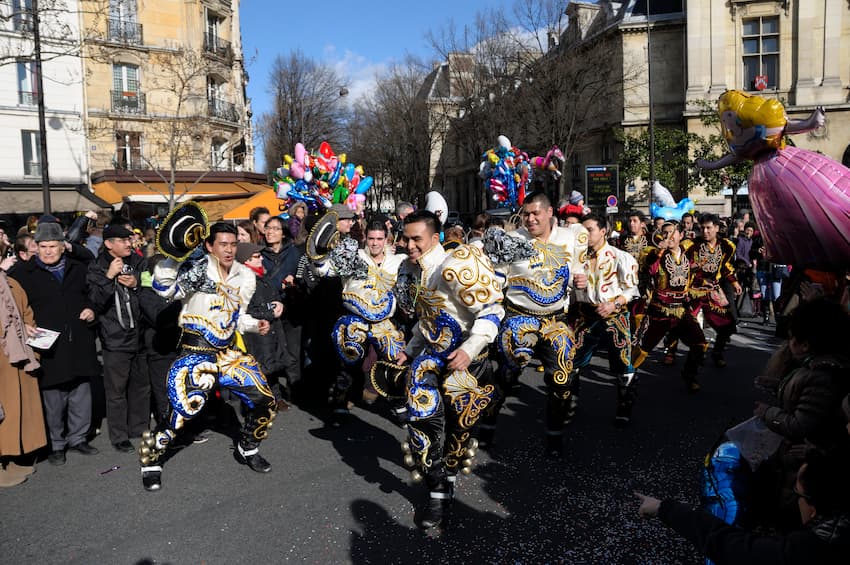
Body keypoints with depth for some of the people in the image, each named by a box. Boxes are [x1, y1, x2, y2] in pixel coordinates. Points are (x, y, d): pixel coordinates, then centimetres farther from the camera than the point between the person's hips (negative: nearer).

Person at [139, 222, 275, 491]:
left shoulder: (246, 276, 7)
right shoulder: (196, 270, -12)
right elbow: (164, 287, -28)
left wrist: (255, 324, 0)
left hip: (228, 352, 6)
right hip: (196, 354, -6)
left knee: (265, 400, 4)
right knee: (183, 409, -17)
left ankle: (247, 448, 29)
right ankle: (150, 457, 10)